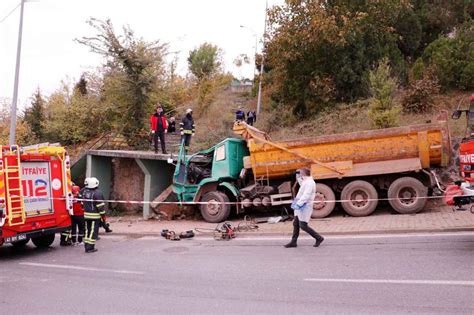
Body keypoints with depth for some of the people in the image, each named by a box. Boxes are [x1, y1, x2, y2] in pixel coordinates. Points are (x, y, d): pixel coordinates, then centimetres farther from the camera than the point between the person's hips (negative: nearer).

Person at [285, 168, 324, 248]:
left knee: (303, 226, -8)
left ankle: (318, 238, 3)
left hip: (305, 207, -10)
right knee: (296, 224, 11)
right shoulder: (305, 181, 13)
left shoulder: (309, 182, -18)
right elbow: (300, 181, 38)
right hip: (301, 207, 10)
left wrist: (298, 204, -33)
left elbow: (306, 196, -28)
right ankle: (293, 242, 16)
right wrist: (298, 174, 22)